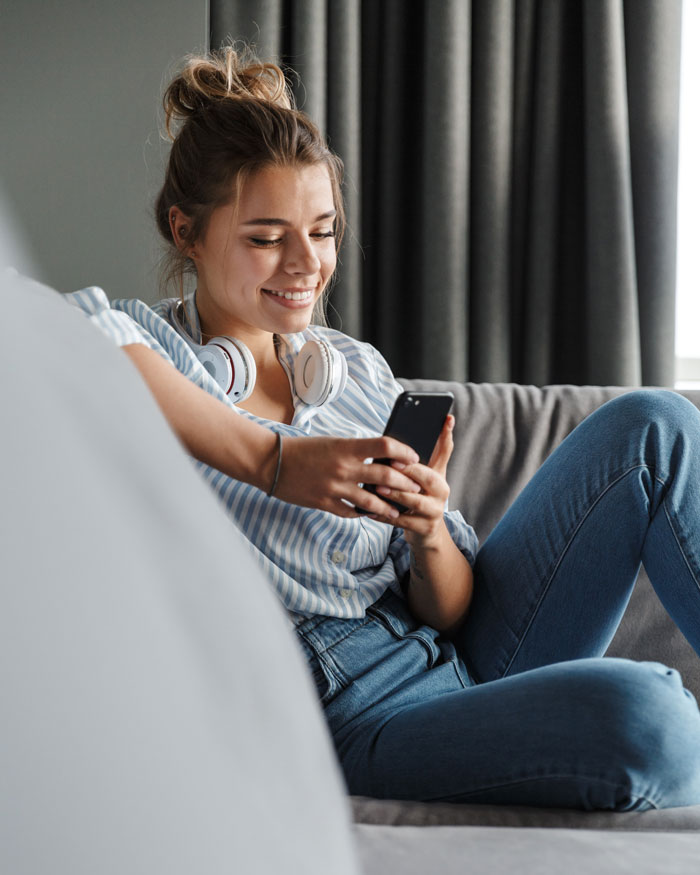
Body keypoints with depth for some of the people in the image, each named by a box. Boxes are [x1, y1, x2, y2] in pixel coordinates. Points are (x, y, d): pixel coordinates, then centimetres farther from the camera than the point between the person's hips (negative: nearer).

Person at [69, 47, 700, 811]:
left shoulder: (359, 370, 13)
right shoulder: (150, 343, -2)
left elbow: (450, 611, 10)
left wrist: (430, 536, -14)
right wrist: (274, 462, -32)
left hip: (469, 660, 7)